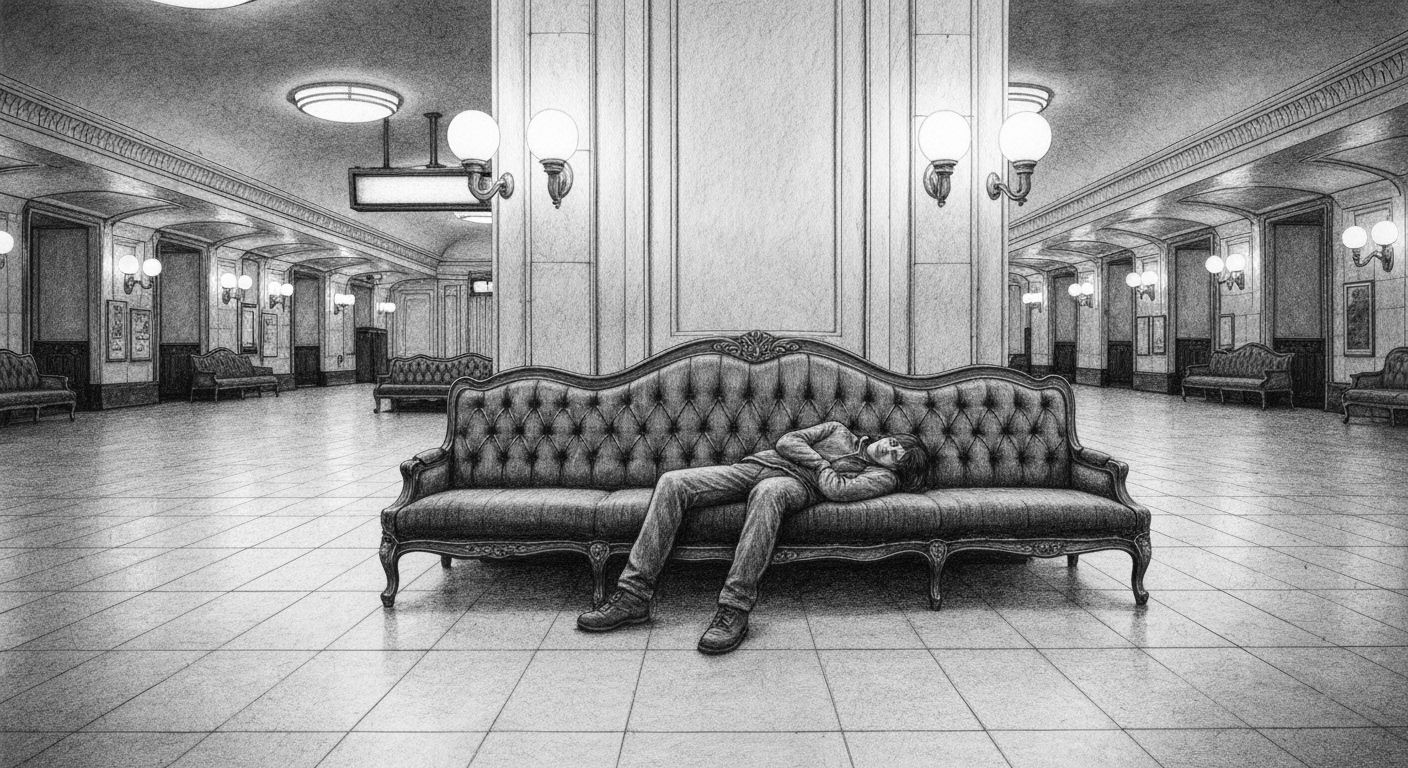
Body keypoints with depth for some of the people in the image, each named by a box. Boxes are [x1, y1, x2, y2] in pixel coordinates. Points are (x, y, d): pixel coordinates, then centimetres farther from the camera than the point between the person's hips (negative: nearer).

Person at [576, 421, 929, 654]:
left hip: (796, 483, -6)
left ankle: (734, 610, -44)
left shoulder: (883, 476, 11)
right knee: (672, 482, -19)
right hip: (757, 463, 6)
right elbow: (787, 441, 19)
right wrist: (819, 456, 6)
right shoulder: (839, 432, 31)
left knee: (767, 493, -45)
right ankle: (633, 596, -23)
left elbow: (836, 488, -8)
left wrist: (819, 463, 8)